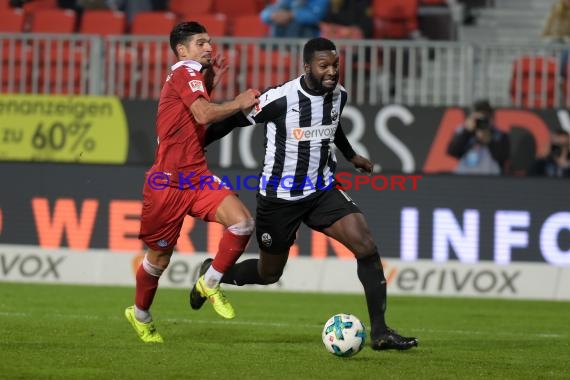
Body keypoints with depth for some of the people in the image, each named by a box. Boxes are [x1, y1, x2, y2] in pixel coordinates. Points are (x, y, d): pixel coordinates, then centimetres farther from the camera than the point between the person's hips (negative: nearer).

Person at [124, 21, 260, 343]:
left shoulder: (194, 77, 17)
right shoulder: (185, 72, -10)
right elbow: (204, 114, -25)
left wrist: (210, 86, 18)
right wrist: (240, 103, -14)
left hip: (198, 177, 7)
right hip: (169, 181, -7)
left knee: (243, 222, -16)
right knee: (160, 256, 6)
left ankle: (211, 284, 3)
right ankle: (141, 315, 31)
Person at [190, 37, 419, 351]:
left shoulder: (338, 95, -3)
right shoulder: (280, 99, -22)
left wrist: (350, 155, 30)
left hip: (322, 192, 4)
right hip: (279, 196, -4)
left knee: (366, 245, -17)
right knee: (269, 274, 11)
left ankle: (380, 331, -13)